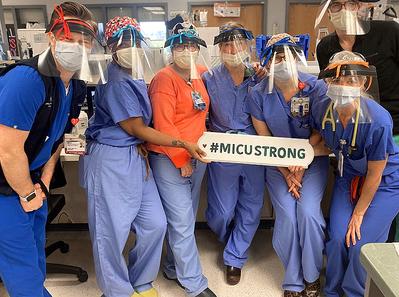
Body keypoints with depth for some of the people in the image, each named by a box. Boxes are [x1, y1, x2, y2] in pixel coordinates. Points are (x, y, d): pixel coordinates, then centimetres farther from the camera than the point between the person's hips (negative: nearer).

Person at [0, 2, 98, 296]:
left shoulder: (76, 87, 0)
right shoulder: (25, 78, -27)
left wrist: (43, 185, 6)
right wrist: (28, 194, -12)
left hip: (32, 182, 8)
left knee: (36, 251, 22)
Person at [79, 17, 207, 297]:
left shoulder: (136, 78, 10)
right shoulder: (116, 82, -17)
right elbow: (136, 129, -15)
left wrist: (140, 145, -2)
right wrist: (183, 144, -12)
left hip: (135, 156, 8)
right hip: (110, 161, -8)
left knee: (155, 223, 9)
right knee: (112, 229, 5)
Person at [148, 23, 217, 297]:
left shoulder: (199, 74, 8)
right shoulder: (165, 79, -13)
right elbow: (163, 126, -18)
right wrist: (182, 160, -14)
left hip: (197, 156, 7)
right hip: (170, 160, -7)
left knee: (186, 218, 16)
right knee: (182, 222, 0)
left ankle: (174, 267, 35)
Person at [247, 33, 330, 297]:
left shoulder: (316, 87, -10)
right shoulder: (258, 94, -8)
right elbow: (264, 139, -4)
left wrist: (301, 168, -11)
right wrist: (286, 174, -8)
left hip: (312, 159, 0)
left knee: (308, 211, -18)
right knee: (287, 216, -12)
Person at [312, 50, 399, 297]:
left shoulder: (378, 120, -32)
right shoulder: (321, 110, -18)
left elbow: (375, 175, -19)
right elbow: (319, 140, 7)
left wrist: (358, 214, -10)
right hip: (349, 177, 4)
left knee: (360, 245, -8)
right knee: (337, 239, -5)